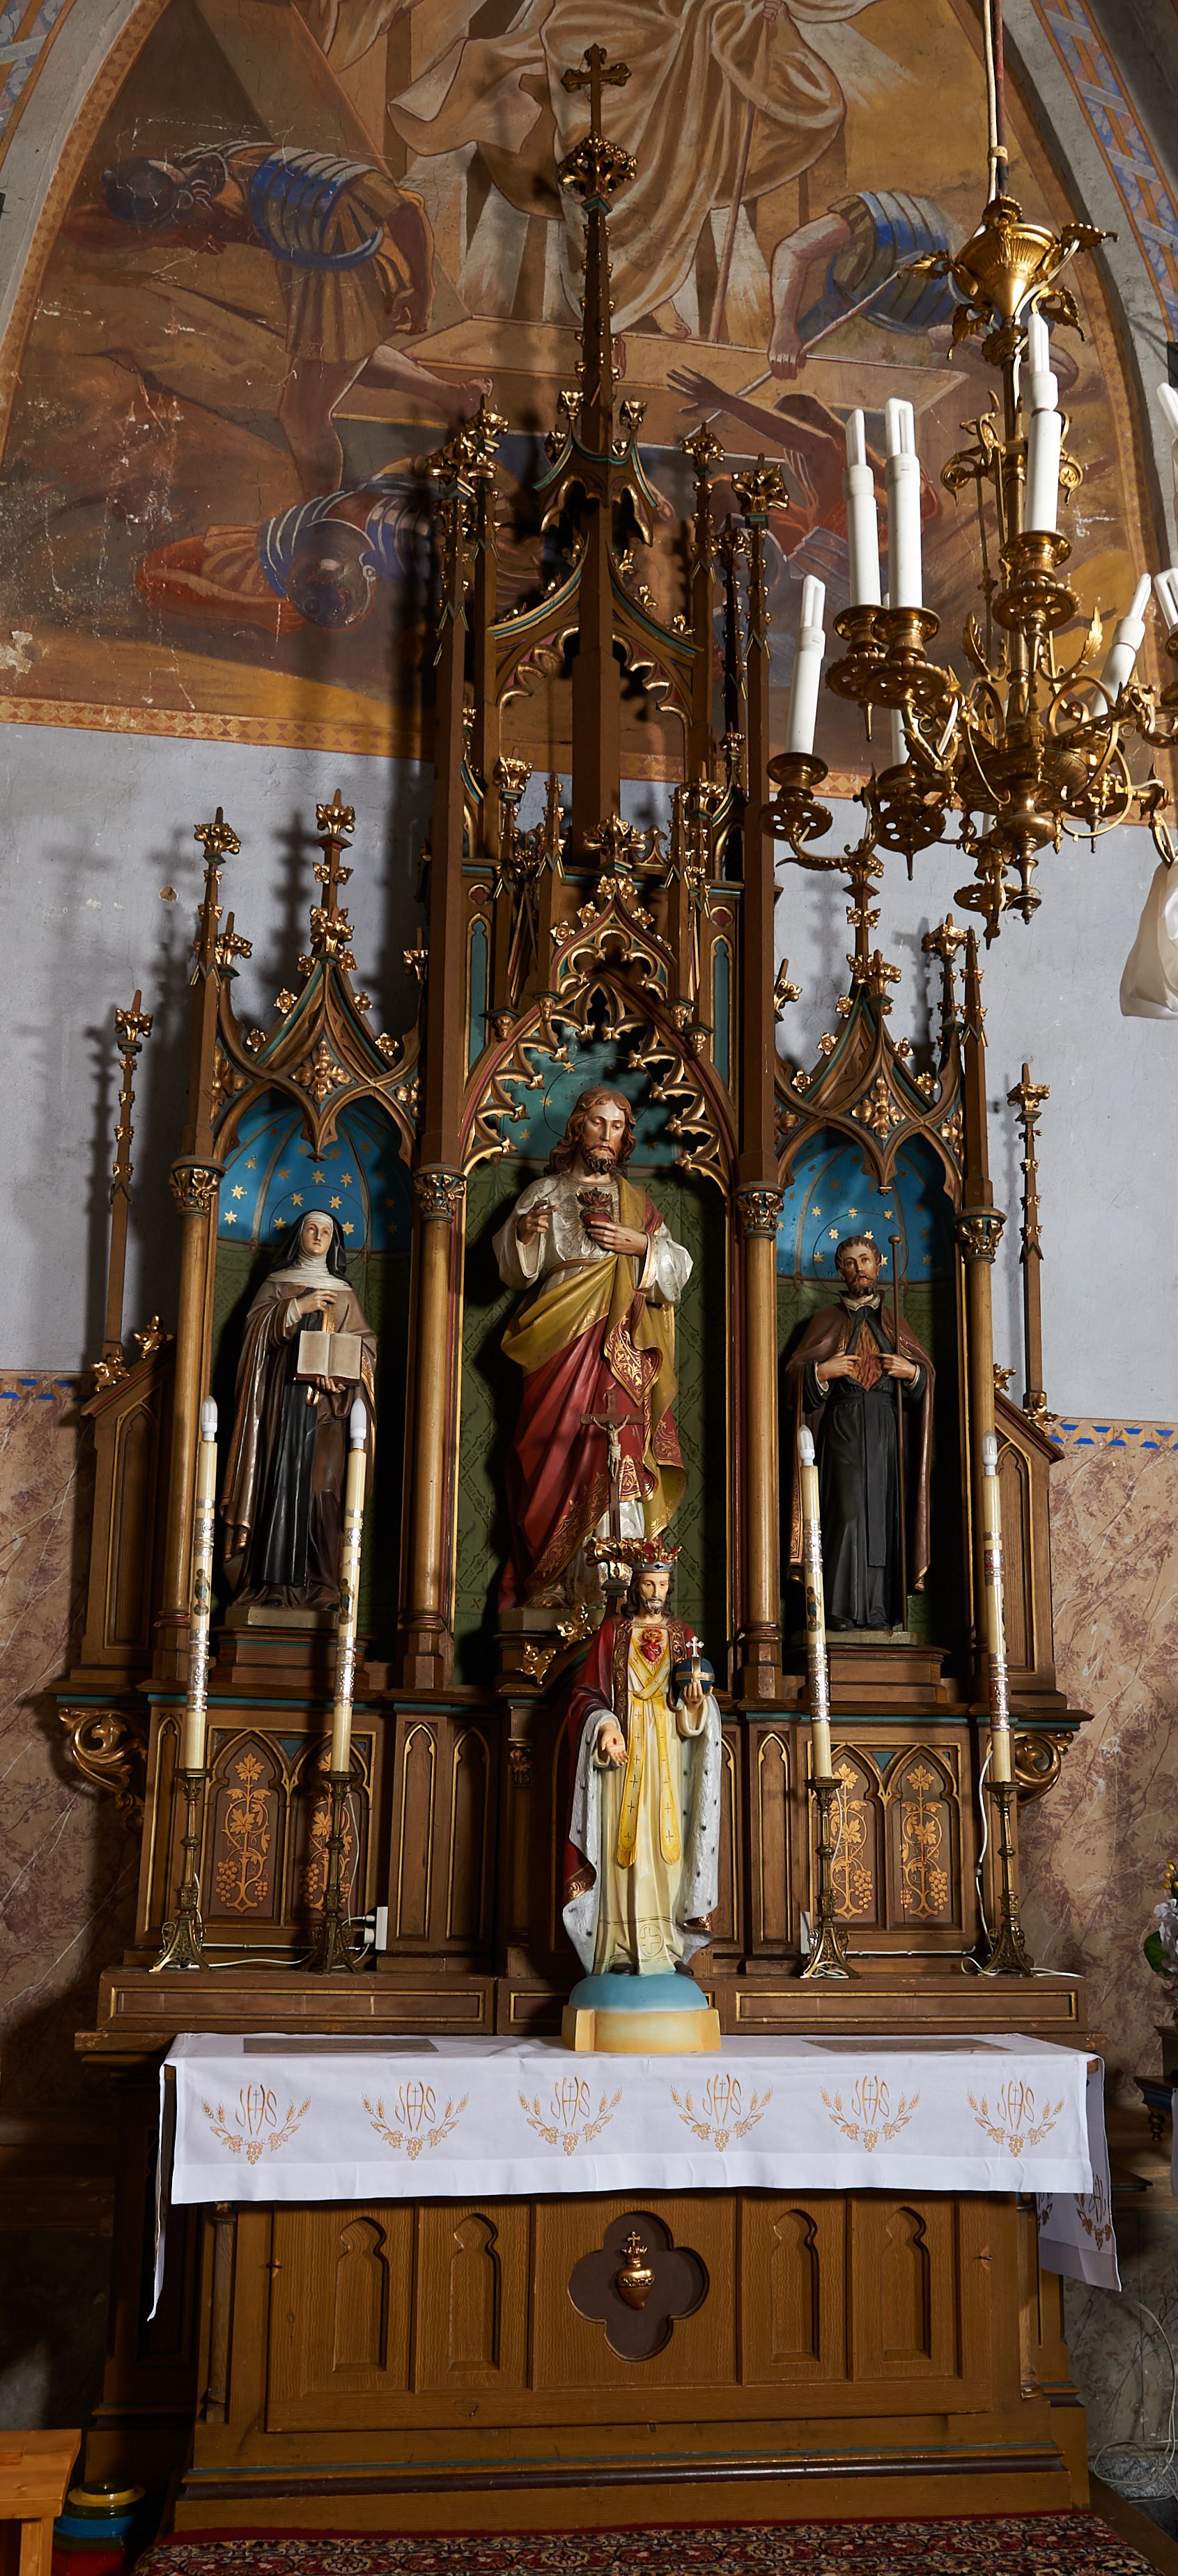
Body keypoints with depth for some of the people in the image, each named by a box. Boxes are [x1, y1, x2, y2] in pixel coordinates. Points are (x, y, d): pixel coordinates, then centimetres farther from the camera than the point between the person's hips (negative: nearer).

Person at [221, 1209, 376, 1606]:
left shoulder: (344, 1294, 19)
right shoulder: (277, 1284, 17)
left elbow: (365, 1345, 10)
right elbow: (256, 1326, 2)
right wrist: (298, 1307, -10)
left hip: (326, 1400, 1)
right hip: (282, 1394, -1)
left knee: (321, 1484, -8)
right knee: (281, 1476, -11)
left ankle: (318, 1584, -9)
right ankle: (276, 1581, -13)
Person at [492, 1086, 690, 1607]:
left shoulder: (637, 1202, 19)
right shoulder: (546, 1192, 15)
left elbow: (679, 1267, 13)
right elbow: (514, 1269, 9)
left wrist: (641, 1244, -5)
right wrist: (521, 1231, -12)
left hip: (620, 1348, 1)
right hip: (560, 1342, -1)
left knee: (617, 1456, -13)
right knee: (559, 1457, -11)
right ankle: (553, 1589, -9)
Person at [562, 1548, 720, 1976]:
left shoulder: (683, 1635, 12)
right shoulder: (612, 1632, 7)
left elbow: (698, 1706, 11)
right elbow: (589, 1693, 3)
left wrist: (697, 1697, -13)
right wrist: (605, 1726, -15)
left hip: (670, 1751, 1)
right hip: (622, 1747, -1)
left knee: (665, 1839, -4)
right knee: (624, 1841, -6)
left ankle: (661, 1946, -3)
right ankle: (622, 1946, -5)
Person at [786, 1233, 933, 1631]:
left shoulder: (893, 1320, 17)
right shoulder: (829, 1319, 11)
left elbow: (927, 1370, 15)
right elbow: (797, 1369, 6)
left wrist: (912, 1371, -6)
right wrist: (821, 1371, -13)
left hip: (887, 1429, 2)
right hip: (843, 1428, -2)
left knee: (884, 1512, -4)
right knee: (847, 1512, -12)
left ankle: (881, 1610, -3)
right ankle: (843, 1611, -12)